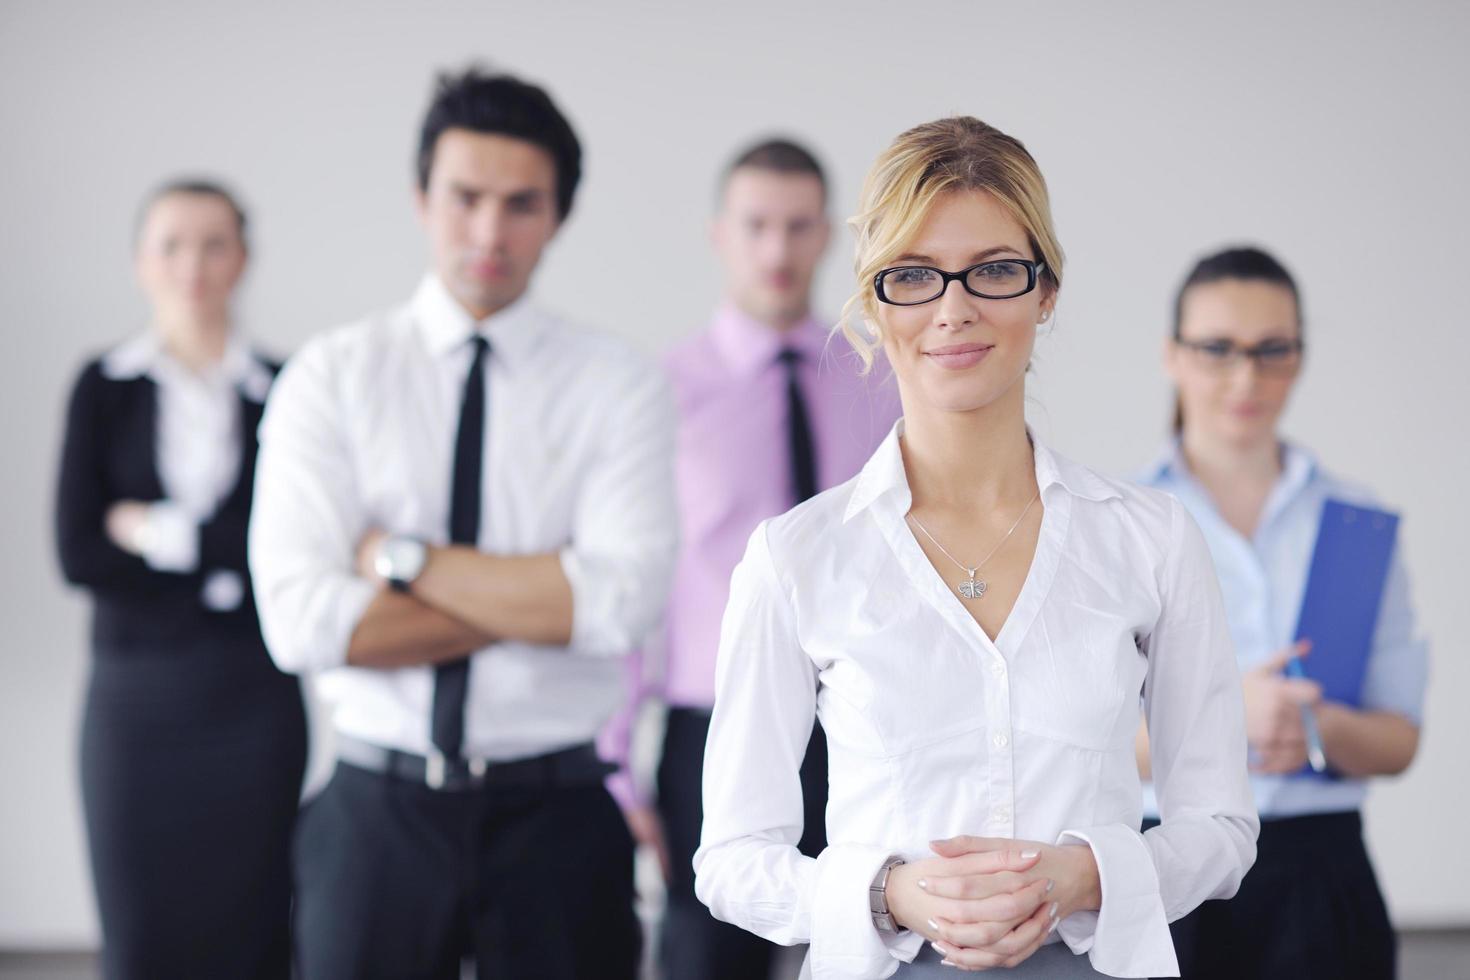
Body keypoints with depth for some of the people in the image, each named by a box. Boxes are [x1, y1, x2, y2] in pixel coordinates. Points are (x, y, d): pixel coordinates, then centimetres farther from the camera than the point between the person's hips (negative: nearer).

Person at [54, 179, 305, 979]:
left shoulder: (281, 390, 2)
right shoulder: (105, 388, 3)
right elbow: (78, 553, -5)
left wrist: (152, 530, -5)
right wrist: (224, 558, -8)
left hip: (254, 696, 0)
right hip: (137, 694, 0)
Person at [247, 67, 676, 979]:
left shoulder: (620, 385, -1)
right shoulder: (332, 375, 0)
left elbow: (621, 604, -15)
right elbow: (302, 620, -13)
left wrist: (404, 558, -13)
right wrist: (538, 602, -13)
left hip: (557, 812, 0)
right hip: (378, 810, 0)